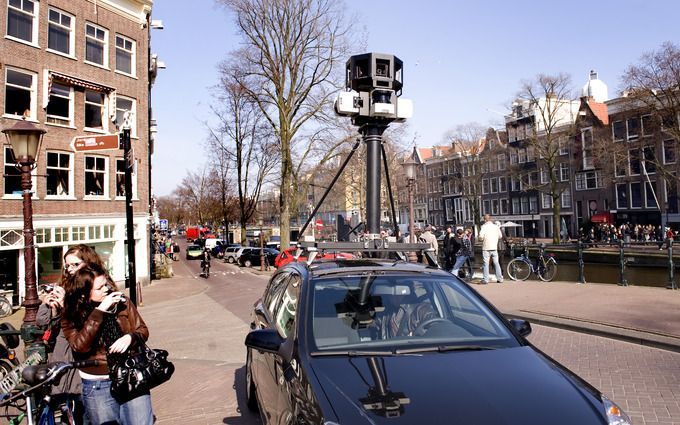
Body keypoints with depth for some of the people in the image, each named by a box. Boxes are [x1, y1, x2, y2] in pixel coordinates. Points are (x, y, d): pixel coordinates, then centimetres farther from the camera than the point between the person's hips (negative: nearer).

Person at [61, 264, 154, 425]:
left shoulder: (122, 303, -2)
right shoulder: (71, 317, -4)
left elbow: (143, 330, 4)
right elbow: (80, 346, -20)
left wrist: (130, 337, -19)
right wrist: (99, 312, -25)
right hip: (97, 387, 0)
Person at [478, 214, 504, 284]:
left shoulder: (484, 226, -10)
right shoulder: (496, 226, 5)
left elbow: (481, 237, -18)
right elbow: (500, 236, 10)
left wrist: (481, 239, 3)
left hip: (486, 248, -4)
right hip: (494, 247, 4)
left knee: (486, 263, -1)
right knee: (496, 263, 12)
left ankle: (485, 279, -1)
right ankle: (500, 278, 14)